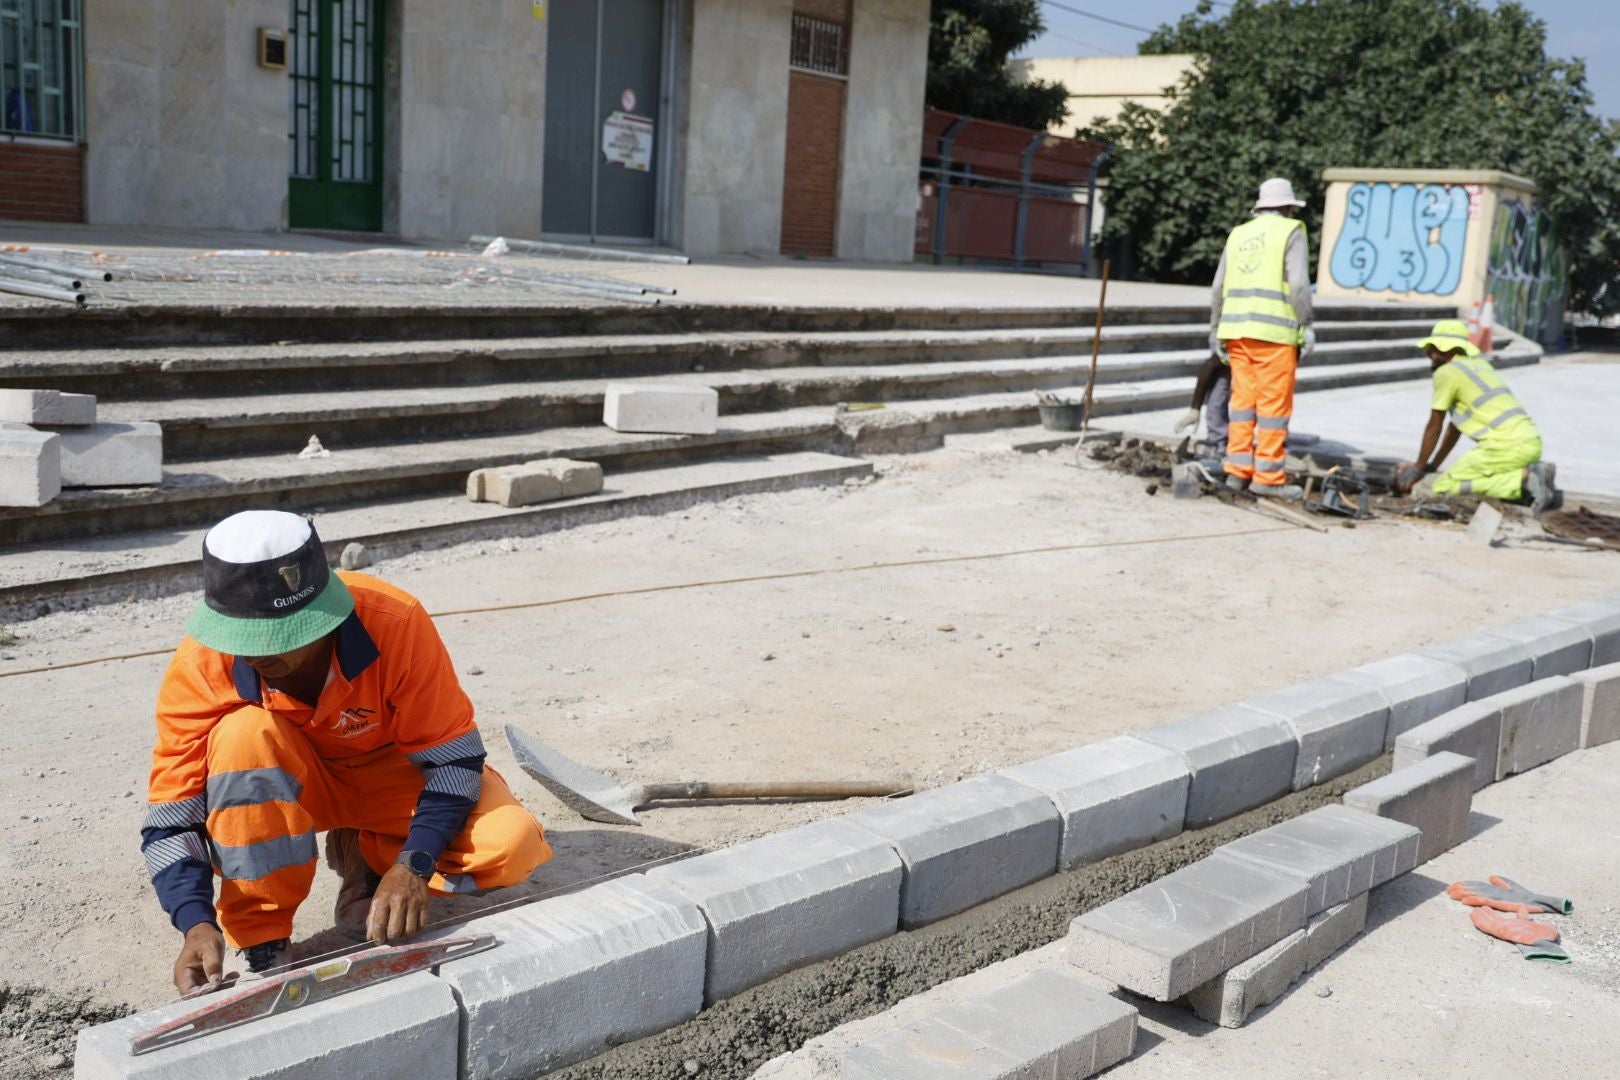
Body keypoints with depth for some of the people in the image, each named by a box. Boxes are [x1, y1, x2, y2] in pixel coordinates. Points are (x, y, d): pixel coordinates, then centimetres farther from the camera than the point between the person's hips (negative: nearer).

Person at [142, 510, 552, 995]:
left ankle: (366, 858, 2)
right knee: (244, 735, -35)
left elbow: (454, 757, -23)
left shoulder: (395, 621, -32)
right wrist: (198, 924, -38)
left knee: (514, 845, -27)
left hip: (392, 772, 0)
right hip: (282, 790, 1)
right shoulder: (202, 663, -27)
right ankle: (264, 945, -18)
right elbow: (169, 820, -22)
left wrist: (413, 867, -36)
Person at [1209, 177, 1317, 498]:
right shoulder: (1291, 232, 1)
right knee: (1274, 404, -3)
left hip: (1237, 328, 6)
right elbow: (1299, 284, -10)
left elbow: (1219, 288, 14)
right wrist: (1308, 328, -6)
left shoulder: (1238, 234, 17)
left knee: (1244, 399, 9)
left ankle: (1237, 470, 6)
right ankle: (1268, 476, -3)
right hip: (1274, 331, -6)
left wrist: (1216, 329, 20)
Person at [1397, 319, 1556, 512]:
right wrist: (1433, 465, 32)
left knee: (1443, 487, -7)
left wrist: (1418, 468, 16)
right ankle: (1534, 473, 6)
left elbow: (1434, 427, 5)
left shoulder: (1445, 372, -1)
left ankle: (1524, 478, -14)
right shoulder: (1479, 364, 25)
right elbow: (1456, 426, 30)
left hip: (1508, 446, -9)